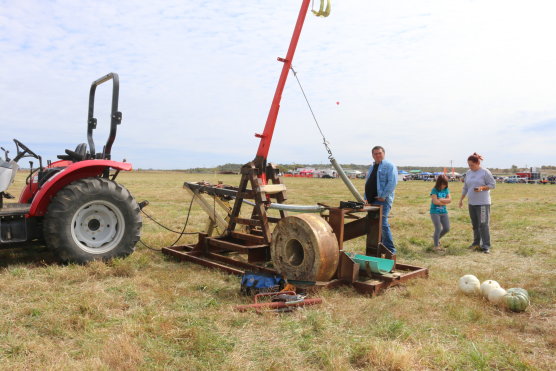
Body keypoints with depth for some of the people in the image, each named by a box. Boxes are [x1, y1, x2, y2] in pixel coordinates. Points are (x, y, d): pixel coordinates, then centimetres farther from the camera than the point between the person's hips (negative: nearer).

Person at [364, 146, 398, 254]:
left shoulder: (389, 166, -4)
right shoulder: (372, 167, 21)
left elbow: (392, 182, -15)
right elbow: (368, 183, 25)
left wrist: (383, 195, -19)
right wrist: (366, 197, 13)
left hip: (383, 200, -8)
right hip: (372, 201, 8)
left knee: (383, 224, -12)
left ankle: (390, 250, -4)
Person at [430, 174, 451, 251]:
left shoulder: (446, 189, 6)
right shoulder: (434, 190, -9)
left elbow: (449, 199, -3)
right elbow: (435, 201, -19)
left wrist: (440, 200, -15)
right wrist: (444, 202, -7)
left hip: (444, 212, 6)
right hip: (435, 212, -6)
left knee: (447, 228, 5)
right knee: (438, 229, -9)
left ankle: (436, 237, 31)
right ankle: (436, 246, 4)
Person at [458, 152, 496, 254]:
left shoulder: (485, 172, -7)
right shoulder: (468, 173, 11)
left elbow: (493, 184, -5)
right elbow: (465, 187, 19)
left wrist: (482, 188, -20)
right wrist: (461, 199, 18)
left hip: (483, 203, -6)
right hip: (471, 203, 6)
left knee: (483, 224, -8)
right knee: (475, 224, 11)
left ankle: (486, 246, -5)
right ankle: (476, 243, 20)